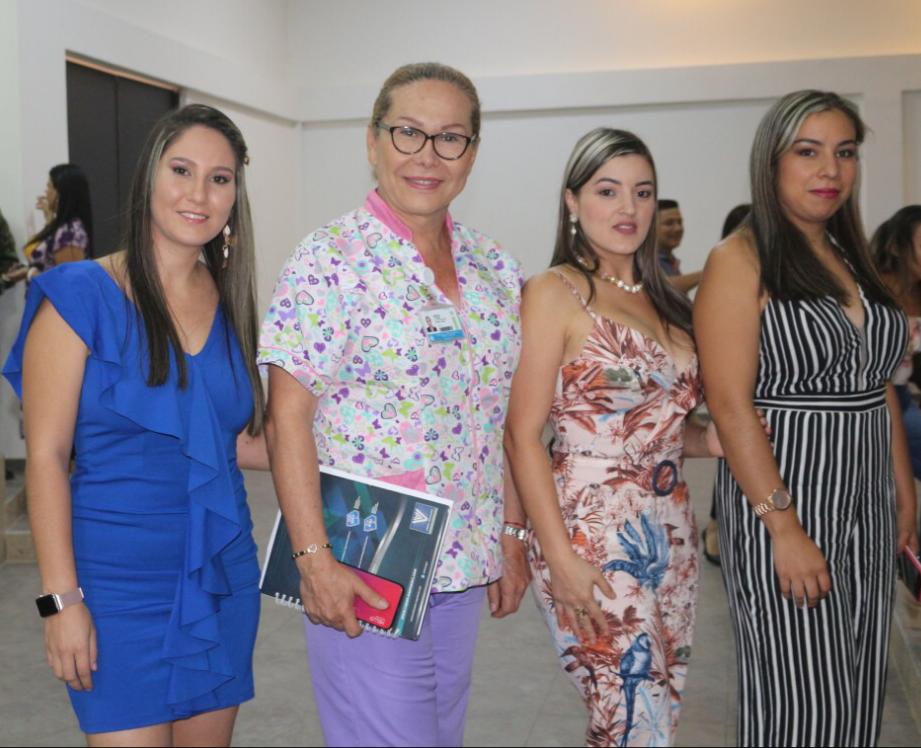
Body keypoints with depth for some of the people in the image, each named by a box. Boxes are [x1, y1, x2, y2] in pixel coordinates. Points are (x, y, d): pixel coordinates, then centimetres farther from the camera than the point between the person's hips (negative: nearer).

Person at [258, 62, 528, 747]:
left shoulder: (494, 268, 7)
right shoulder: (332, 259, -12)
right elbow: (288, 418, -14)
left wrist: (513, 534, 10)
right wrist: (314, 559, -18)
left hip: (465, 564, 6)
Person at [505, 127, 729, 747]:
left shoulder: (663, 300, 13)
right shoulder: (556, 294, -7)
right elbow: (523, 435, -12)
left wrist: (709, 439, -1)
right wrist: (559, 557, -17)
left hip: (671, 533, 7)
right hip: (594, 536, -7)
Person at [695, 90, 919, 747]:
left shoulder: (853, 258, 12)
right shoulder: (740, 261, -9)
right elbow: (731, 404, -16)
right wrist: (785, 528, -19)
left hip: (867, 505, 7)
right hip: (780, 499, -7)